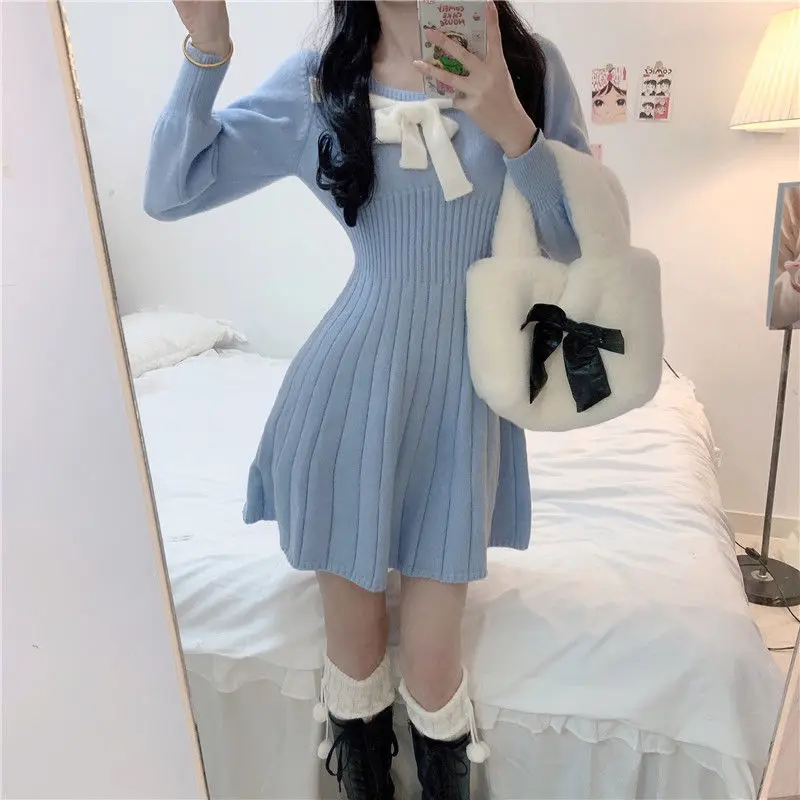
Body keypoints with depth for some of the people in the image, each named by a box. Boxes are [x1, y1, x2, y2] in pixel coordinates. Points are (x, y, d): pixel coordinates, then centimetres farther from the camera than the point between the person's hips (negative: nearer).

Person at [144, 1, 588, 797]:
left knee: (432, 669, 7)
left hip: (464, 389, 0)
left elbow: (580, 240, -1)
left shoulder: (531, 67, 3)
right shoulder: (316, 83, 2)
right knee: (353, 653, 14)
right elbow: (168, 194, 0)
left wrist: (512, 127, -15)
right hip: (349, 389, 1)